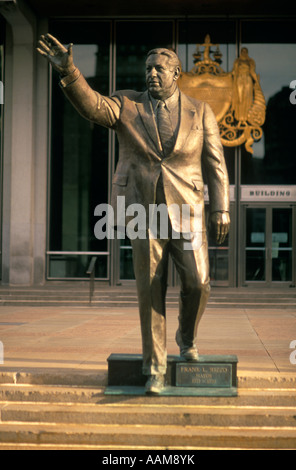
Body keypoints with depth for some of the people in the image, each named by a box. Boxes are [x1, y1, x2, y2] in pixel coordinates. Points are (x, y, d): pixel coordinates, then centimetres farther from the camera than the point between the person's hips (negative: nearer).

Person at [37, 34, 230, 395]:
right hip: (143, 209, 0)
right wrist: (68, 70, -35)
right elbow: (91, 105, -19)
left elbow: (215, 165, 3)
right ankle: (155, 368, 9)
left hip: (185, 211, 0)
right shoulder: (127, 105, 1)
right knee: (150, 290, -2)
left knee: (197, 283, -9)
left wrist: (221, 211, -4)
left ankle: (187, 336, 24)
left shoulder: (199, 112, 2)